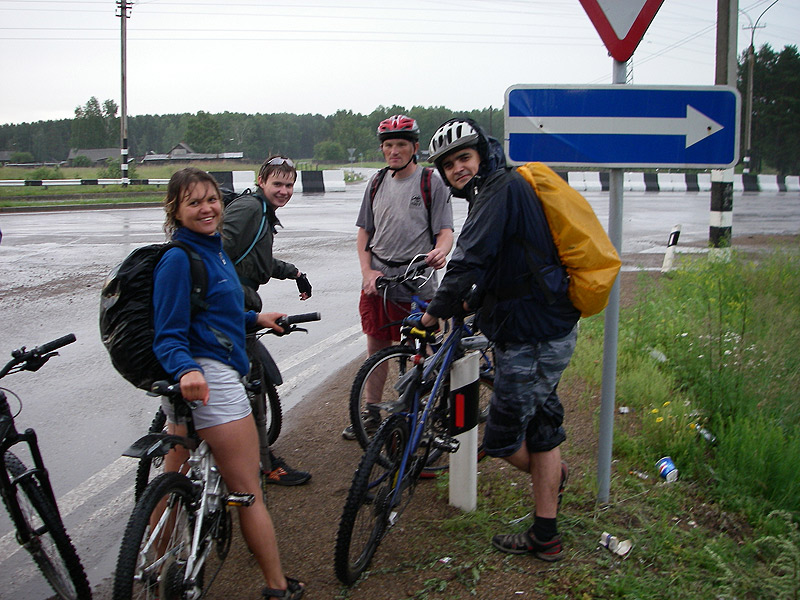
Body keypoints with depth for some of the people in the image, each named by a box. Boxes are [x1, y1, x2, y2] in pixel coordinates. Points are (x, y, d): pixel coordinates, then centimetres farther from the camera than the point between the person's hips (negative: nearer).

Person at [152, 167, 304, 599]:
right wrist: (187, 370, -37)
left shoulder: (214, 248, 12)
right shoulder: (178, 259, -16)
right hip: (207, 380, -10)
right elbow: (168, 336, -19)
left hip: (188, 384, 10)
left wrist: (254, 318, 34)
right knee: (249, 493, 1)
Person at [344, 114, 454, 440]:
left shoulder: (431, 182, -2)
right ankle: (371, 413, 24)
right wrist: (367, 271, 0)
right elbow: (365, 231, 14)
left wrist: (440, 251, -30)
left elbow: (445, 230, -7)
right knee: (376, 347, 11)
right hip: (377, 279, 4)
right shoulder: (377, 182, 11)